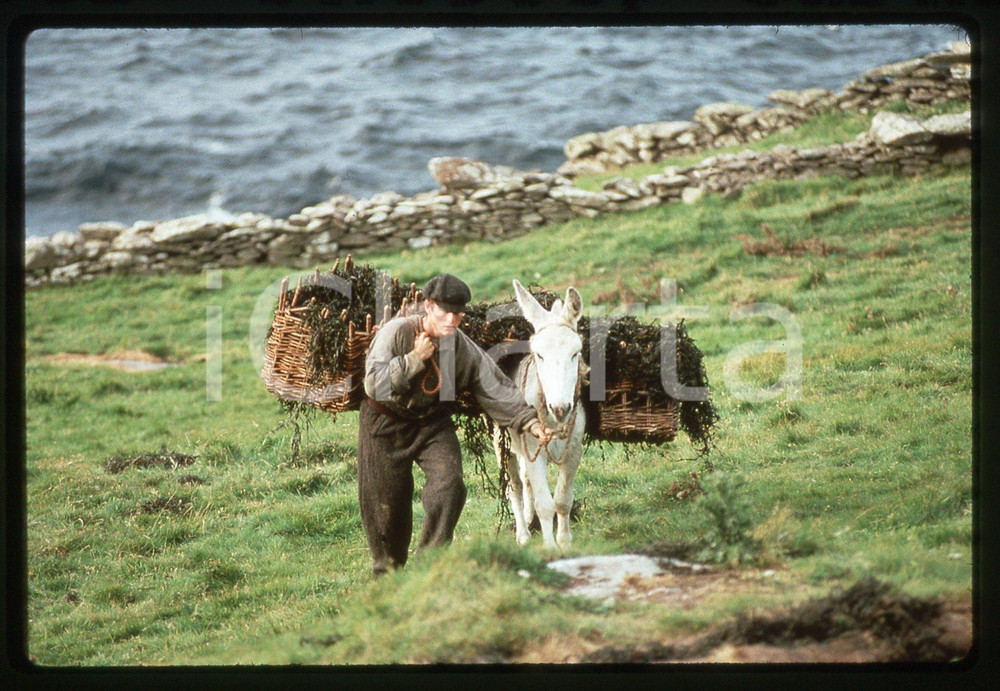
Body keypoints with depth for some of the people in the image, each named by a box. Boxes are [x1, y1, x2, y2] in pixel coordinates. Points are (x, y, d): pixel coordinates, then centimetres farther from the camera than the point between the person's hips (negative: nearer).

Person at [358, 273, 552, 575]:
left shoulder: (465, 350, -11)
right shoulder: (396, 332, -21)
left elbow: (497, 389, -8)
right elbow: (374, 383, -27)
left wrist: (530, 421, -19)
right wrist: (414, 358, -32)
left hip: (432, 423, 3)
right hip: (385, 423, -3)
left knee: (449, 484, -18)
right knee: (387, 502, 5)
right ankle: (387, 567, 29)